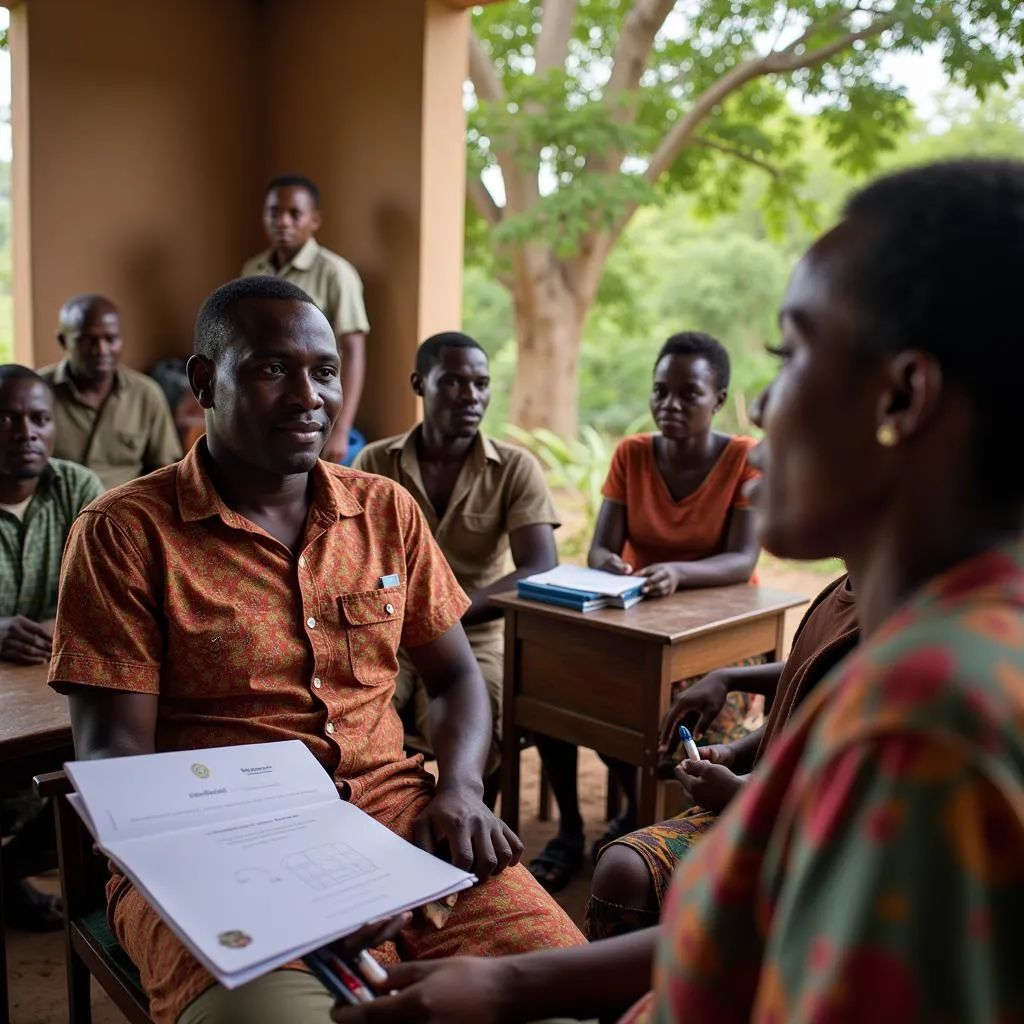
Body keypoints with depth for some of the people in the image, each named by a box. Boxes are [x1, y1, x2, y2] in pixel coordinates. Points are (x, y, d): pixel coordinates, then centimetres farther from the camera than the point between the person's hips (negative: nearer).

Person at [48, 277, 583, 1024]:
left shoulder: (388, 510, 10)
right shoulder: (125, 533, -2)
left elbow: (454, 676, 15)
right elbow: (115, 753, -5)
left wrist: (460, 788, -5)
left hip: (393, 811, 4)